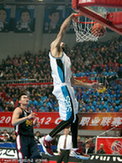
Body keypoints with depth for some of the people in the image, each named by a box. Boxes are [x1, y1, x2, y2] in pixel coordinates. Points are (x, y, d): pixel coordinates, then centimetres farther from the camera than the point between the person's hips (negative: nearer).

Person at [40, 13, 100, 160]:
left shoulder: (65, 59, 29)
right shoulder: (54, 49, 5)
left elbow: (72, 80, 31)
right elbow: (62, 30, -7)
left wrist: (88, 85, 26)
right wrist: (71, 16, -2)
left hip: (67, 88, 10)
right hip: (62, 88, -10)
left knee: (75, 118, 9)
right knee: (69, 118, -16)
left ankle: (75, 151, 12)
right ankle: (47, 139, -9)